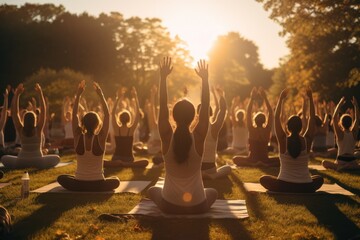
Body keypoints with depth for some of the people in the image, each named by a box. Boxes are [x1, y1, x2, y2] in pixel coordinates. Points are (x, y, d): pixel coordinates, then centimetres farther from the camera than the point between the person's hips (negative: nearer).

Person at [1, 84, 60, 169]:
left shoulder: (20, 130, -7)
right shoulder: (38, 130, -11)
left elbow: (14, 112, -8)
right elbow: (43, 111, -11)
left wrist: (17, 94, -12)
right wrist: (40, 93, -13)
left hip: (21, 162, 1)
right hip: (38, 162, -1)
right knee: (57, 158, 19)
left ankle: (23, 166, 8)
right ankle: (36, 165, 8)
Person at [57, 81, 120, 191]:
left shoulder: (78, 138, -12)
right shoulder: (100, 139, -15)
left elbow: (74, 114, -1)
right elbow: (107, 115, -8)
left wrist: (78, 95, -2)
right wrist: (101, 95, -7)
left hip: (78, 185, 1)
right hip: (98, 185, 0)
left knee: (61, 178, 31)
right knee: (116, 181, 30)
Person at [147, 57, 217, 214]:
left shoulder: (167, 137, -12)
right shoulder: (198, 138, -12)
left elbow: (163, 106, -7)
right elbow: (205, 107, -6)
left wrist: (163, 77, -8)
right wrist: (205, 78, -5)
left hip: (169, 206, 0)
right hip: (197, 206, 0)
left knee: (152, 190, 33)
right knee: (213, 192, 34)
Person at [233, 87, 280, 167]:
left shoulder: (252, 130, -10)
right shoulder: (267, 130, -7)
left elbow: (248, 113, -6)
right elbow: (271, 113, -1)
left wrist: (252, 98, -4)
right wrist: (265, 98, -1)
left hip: (252, 159, -1)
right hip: (264, 160, 1)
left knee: (235, 159, 21)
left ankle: (253, 164, -7)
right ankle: (265, 164, -6)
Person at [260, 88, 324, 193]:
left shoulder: (283, 140, -10)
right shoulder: (307, 140, -7)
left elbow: (276, 117, -1)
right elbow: (312, 118, 3)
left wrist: (281, 98, 4)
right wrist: (310, 98, 6)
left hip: (283, 185, -1)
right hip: (305, 187, 2)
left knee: (263, 179, 26)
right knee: (319, 179, 33)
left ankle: (286, 190, 11)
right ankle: (301, 190, 15)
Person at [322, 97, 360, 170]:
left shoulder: (340, 133, -9)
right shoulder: (354, 133, -1)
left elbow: (334, 118, -11)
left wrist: (339, 104, -8)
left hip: (341, 160, -2)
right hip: (352, 161, 2)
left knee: (324, 162, 21)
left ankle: (339, 167, -10)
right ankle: (350, 167, -4)